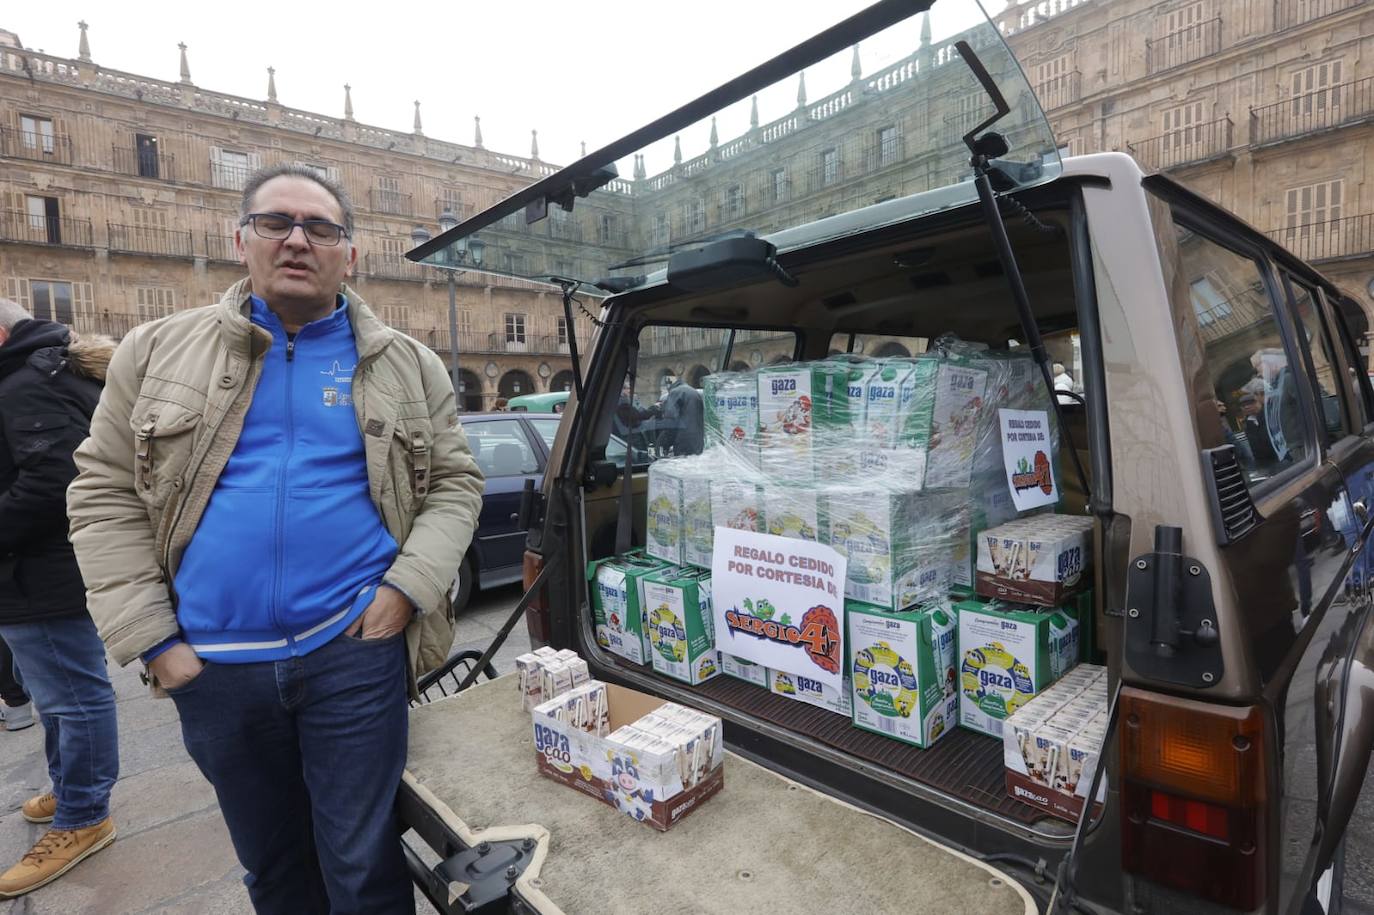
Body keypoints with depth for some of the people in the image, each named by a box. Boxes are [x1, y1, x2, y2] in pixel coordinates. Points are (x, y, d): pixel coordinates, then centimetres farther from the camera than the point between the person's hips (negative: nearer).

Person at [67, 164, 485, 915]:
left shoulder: (408, 366, 2)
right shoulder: (158, 351, 4)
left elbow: (454, 484, 2)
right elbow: (104, 494, 4)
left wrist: (409, 587, -12)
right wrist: (150, 637, -3)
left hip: (355, 651, -2)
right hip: (212, 663, 2)